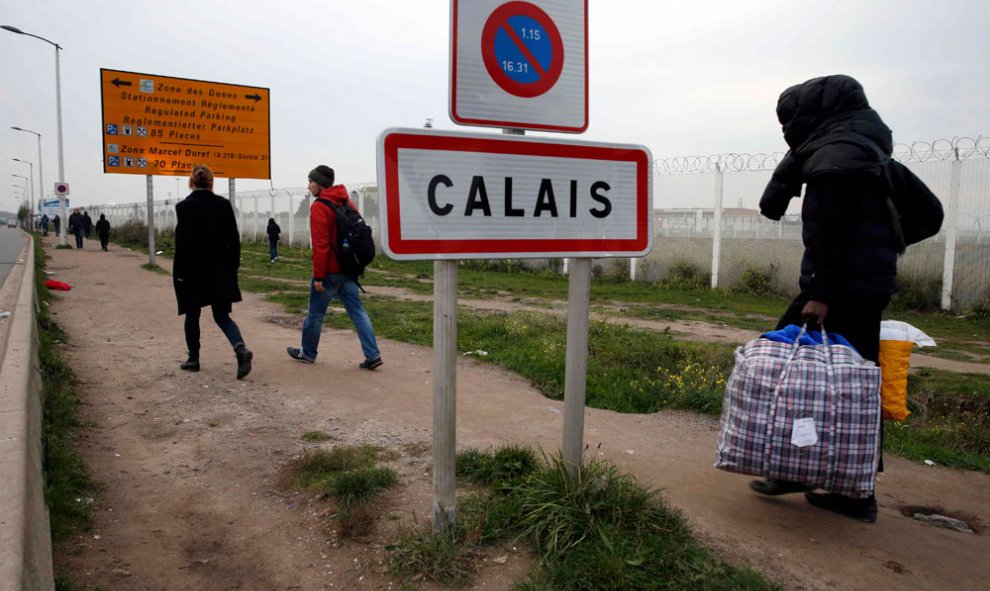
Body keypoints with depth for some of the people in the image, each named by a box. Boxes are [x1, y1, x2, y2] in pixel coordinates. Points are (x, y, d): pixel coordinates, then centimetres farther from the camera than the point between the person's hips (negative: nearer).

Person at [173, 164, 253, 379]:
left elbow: (182, 242, -12)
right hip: (220, 271, 3)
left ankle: (193, 359, 23)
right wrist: (233, 267, 9)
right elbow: (234, 239, 1)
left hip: (192, 271, -3)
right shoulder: (223, 204, 0)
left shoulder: (184, 207, -10)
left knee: (192, 315, 15)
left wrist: (180, 273, -5)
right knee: (221, 315, 7)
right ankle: (241, 349, -16)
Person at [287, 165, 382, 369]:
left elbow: (320, 245, -19)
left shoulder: (319, 207, -13)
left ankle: (307, 352, 26)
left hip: (329, 271, -7)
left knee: (315, 313, 10)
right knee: (357, 311, 6)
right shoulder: (347, 203, 11)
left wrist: (318, 276, -16)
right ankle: (372, 355, -1)